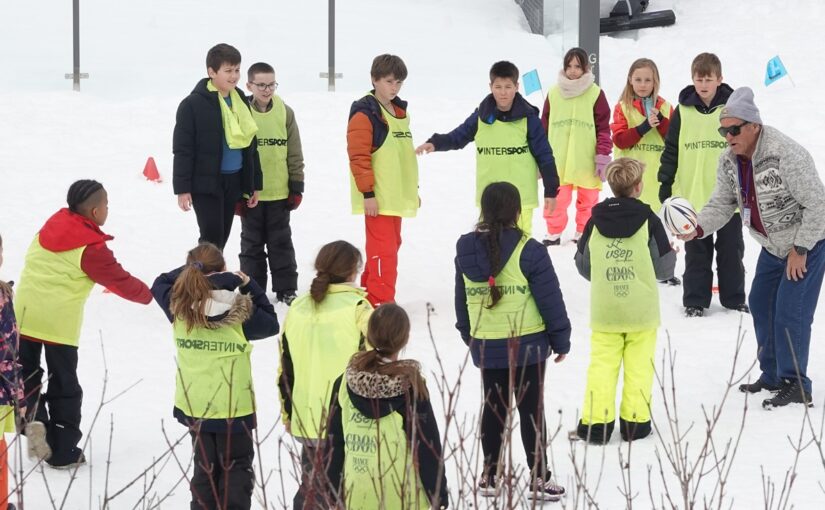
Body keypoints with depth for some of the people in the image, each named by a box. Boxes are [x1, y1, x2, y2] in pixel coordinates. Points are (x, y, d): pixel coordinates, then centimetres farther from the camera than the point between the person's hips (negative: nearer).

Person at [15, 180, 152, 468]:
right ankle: (63, 451, 12)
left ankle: (31, 418, -11)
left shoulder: (50, 228, 9)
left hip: (24, 314, 4)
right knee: (64, 385, 8)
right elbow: (120, 281, -4)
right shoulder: (92, 248, -10)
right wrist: (148, 294, 13)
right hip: (60, 322, -4)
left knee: (26, 376, 16)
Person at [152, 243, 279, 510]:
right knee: (237, 467, 12)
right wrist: (249, 286, -3)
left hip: (193, 406, 3)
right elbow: (270, 323, -1)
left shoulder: (178, 308, -11)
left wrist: (190, 272, 0)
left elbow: (160, 284, 9)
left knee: (205, 467, 18)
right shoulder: (240, 314, -19)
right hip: (234, 407, -3)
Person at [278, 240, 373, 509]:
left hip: (306, 420, 5)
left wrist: (288, 414, 22)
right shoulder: (357, 308, -11)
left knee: (311, 487, 16)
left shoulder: (297, 309, 6)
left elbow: (285, 370, 12)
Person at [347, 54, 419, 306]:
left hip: (397, 196, 9)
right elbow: (358, 156, -16)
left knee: (391, 244, 15)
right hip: (377, 197, -9)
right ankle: (381, 301, -8)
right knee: (383, 248, -10)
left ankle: (369, 290, 25)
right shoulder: (365, 113, -12)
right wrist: (367, 193, -19)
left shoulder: (400, 111, 16)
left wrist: (413, 188, 23)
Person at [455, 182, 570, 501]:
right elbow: (550, 299, -10)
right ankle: (539, 478, 7)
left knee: (493, 407, 15)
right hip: (528, 344, -4)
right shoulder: (529, 251, -15)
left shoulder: (465, 250, -1)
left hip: (485, 346, 4)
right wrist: (561, 340, 1)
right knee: (531, 409, 4)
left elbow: (461, 298, 11)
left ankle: (491, 475, 20)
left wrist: (467, 333, 26)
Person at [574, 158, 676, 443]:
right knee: (639, 366, 8)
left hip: (604, 310, 1)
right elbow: (663, 269, -4)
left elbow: (583, 267, 6)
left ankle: (595, 422, -1)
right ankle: (634, 421, 9)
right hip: (641, 310, -1)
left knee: (602, 364, 4)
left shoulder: (595, 221, -2)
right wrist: (672, 254, 17)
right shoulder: (648, 220, -9)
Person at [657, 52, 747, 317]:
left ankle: (734, 297, 21)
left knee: (731, 250, 10)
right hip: (692, 195, 0)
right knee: (697, 252, 7)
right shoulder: (683, 112, 0)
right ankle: (695, 300, 14)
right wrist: (666, 184, 3)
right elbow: (671, 150, 5)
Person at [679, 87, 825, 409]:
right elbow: (721, 205, 2)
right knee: (761, 305, 13)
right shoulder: (729, 161, -5)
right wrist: (698, 229, -18)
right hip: (773, 246, 9)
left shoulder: (786, 155, -30)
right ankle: (772, 375, 27)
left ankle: (796, 386, -2)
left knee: (790, 313, -12)